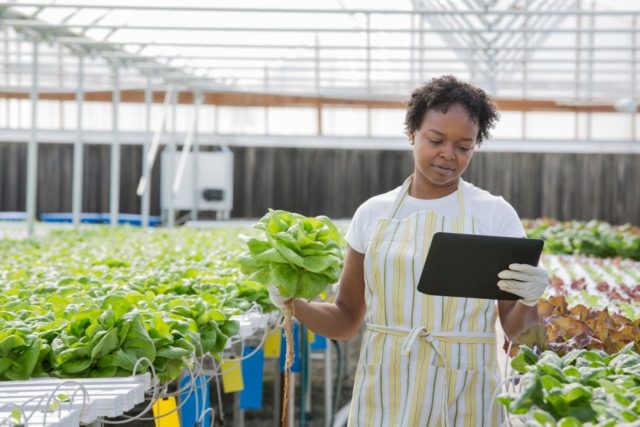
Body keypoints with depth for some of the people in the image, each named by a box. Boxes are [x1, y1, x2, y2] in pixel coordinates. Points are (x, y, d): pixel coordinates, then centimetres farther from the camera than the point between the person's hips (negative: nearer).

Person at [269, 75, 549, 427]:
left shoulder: (495, 214, 0)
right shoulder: (373, 213, 5)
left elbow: (515, 328, 1)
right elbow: (347, 320, 9)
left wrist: (531, 299, -20)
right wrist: (295, 303, -8)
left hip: (462, 398, -1)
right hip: (384, 397, 2)